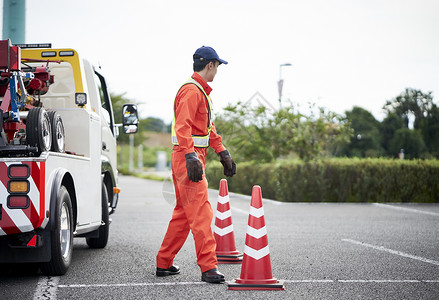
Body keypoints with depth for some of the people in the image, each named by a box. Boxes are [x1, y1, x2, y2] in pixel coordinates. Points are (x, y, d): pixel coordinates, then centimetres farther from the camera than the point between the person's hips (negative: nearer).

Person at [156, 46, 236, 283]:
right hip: (187, 158, -11)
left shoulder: (202, 91, 21)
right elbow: (182, 126, -24)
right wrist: (191, 157, -32)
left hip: (194, 157, 11)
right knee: (201, 212, -13)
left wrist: (223, 154, 25)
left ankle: (164, 263, 21)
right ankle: (208, 268, -14)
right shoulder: (191, 90, -13)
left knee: (184, 213, 14)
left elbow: (208, 128, 28)